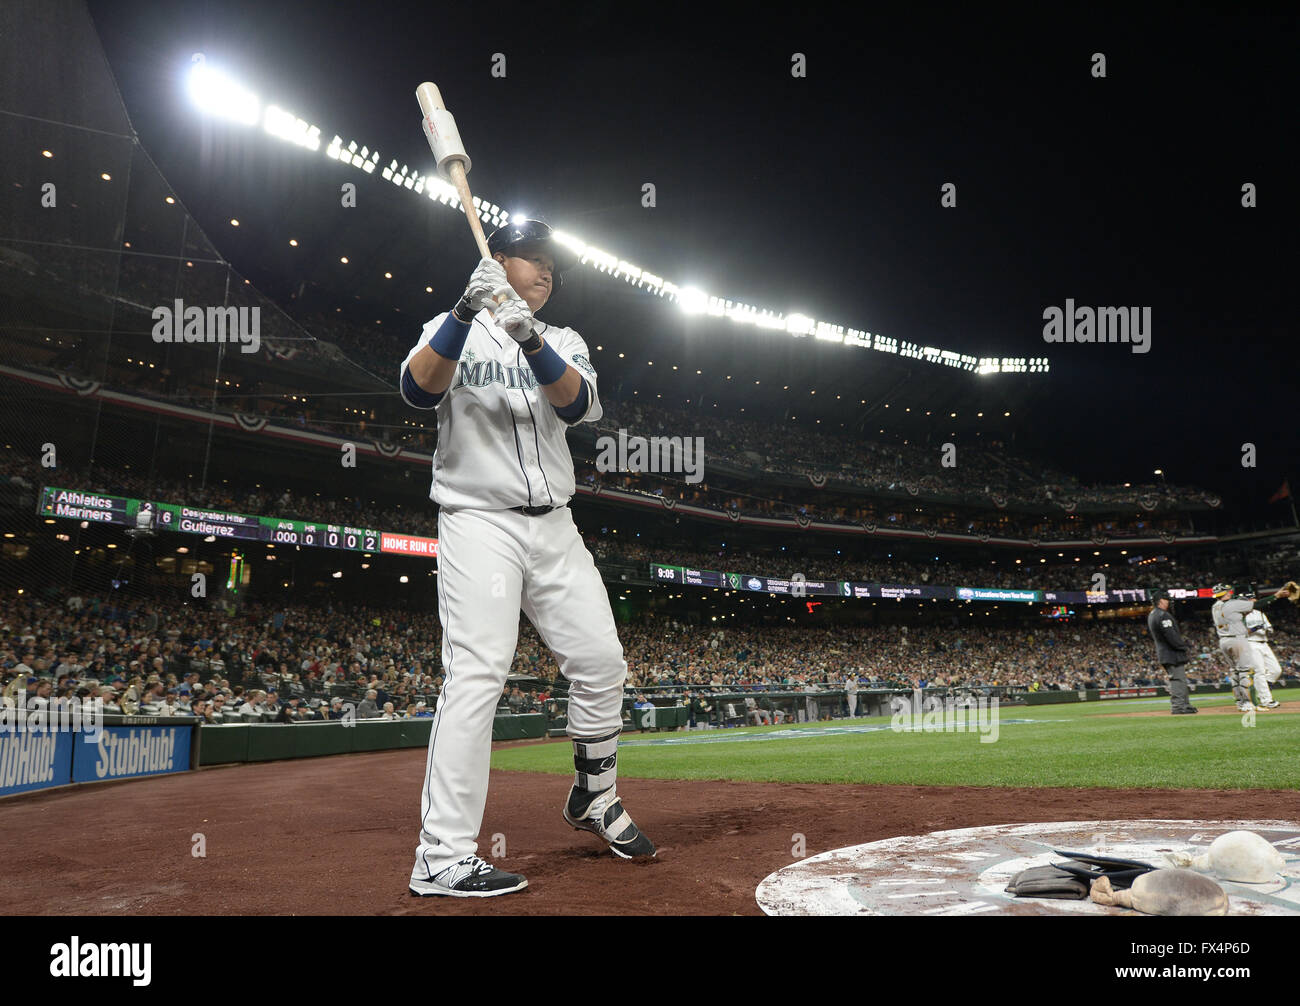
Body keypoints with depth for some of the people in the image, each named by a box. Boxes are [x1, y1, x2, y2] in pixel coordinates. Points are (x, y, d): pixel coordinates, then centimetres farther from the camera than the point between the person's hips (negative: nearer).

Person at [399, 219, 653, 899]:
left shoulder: (562, 342, 15)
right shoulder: (451, 331, 5)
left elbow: (580, 405, -8)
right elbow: (418, 389, -18)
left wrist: (531, 342, -26)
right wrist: (466, 312, -31)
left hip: (554, 527, 5)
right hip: (478, 521, -5)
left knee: (601, 662, 4)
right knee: (478, 672, -17)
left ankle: (594, 798, 27)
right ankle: (443, 858, -16)